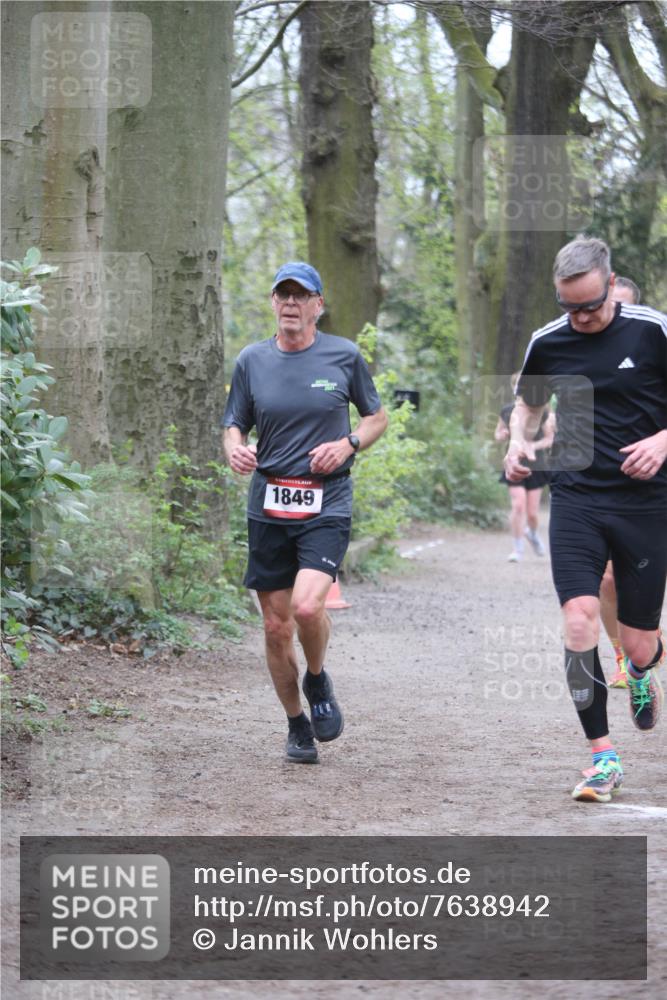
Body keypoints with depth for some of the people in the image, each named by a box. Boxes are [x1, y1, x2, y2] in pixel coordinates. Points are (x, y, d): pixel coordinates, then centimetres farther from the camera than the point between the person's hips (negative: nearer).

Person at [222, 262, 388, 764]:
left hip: (327, 505, -3)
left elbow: (377, 416, 13)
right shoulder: (252, 360, 7)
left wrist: (349, 444, -7)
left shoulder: (345, 355, 2)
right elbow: (234, 426, 13)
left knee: (307, 607, -23)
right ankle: (297, 725, 22)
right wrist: (235, 450, -10)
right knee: (276, 626, 4)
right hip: (268, 507, 3)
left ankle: (318, 680, 9)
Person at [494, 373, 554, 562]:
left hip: (536, 466, 0)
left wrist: (534, 445, -18)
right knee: (518, 505, -15)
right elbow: (497, 433, 15)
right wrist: (503, 435, -9)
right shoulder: (507, 411, 2)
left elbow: (549, 439, 1)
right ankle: (517, 548, -2)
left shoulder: (541, 412, -4)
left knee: (532, 512, 3)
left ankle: (532, 533, 39)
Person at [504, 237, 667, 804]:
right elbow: (529, 402, 22)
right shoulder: (548, 343, 3)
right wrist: (519, 441, 2)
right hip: (577, 498, 2)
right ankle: (604, 757, -7)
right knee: (579, 621, -17)